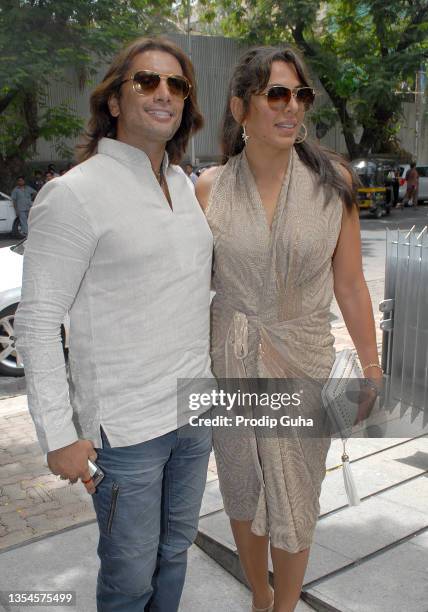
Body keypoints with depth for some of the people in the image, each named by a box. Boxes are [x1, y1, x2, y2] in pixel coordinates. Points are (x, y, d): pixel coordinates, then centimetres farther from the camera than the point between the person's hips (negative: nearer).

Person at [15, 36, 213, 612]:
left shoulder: (185, 184, 8)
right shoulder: (74, 194, -15)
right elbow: (37, 323, -14)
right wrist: (58, 434, -15)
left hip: (195, 412, 7)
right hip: (125, 429, -6)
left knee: (175, 550, 22)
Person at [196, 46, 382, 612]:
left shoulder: (332, 180, -6)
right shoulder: (210, 188, -5)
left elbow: (350, 283, -1)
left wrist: (372, 368, 1)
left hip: (304, 360, -1)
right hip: (231, 362, 2)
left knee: (295, 505, 11)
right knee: (243, 494, 18)